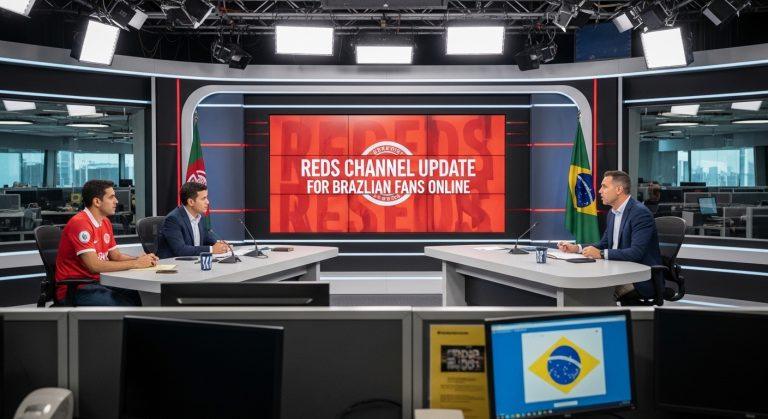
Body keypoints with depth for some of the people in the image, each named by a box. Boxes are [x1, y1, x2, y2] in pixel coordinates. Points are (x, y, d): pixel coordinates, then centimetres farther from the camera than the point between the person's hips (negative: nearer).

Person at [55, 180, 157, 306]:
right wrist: (135, 264, -19)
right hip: (75, 289, -8)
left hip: (98, 282, 8)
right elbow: (94, 265, -23)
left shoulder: (105, 222, 11)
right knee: (126, 305, -26)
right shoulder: (80, 223, -17)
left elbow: (116, 256, 15)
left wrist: (141, 259, -5)